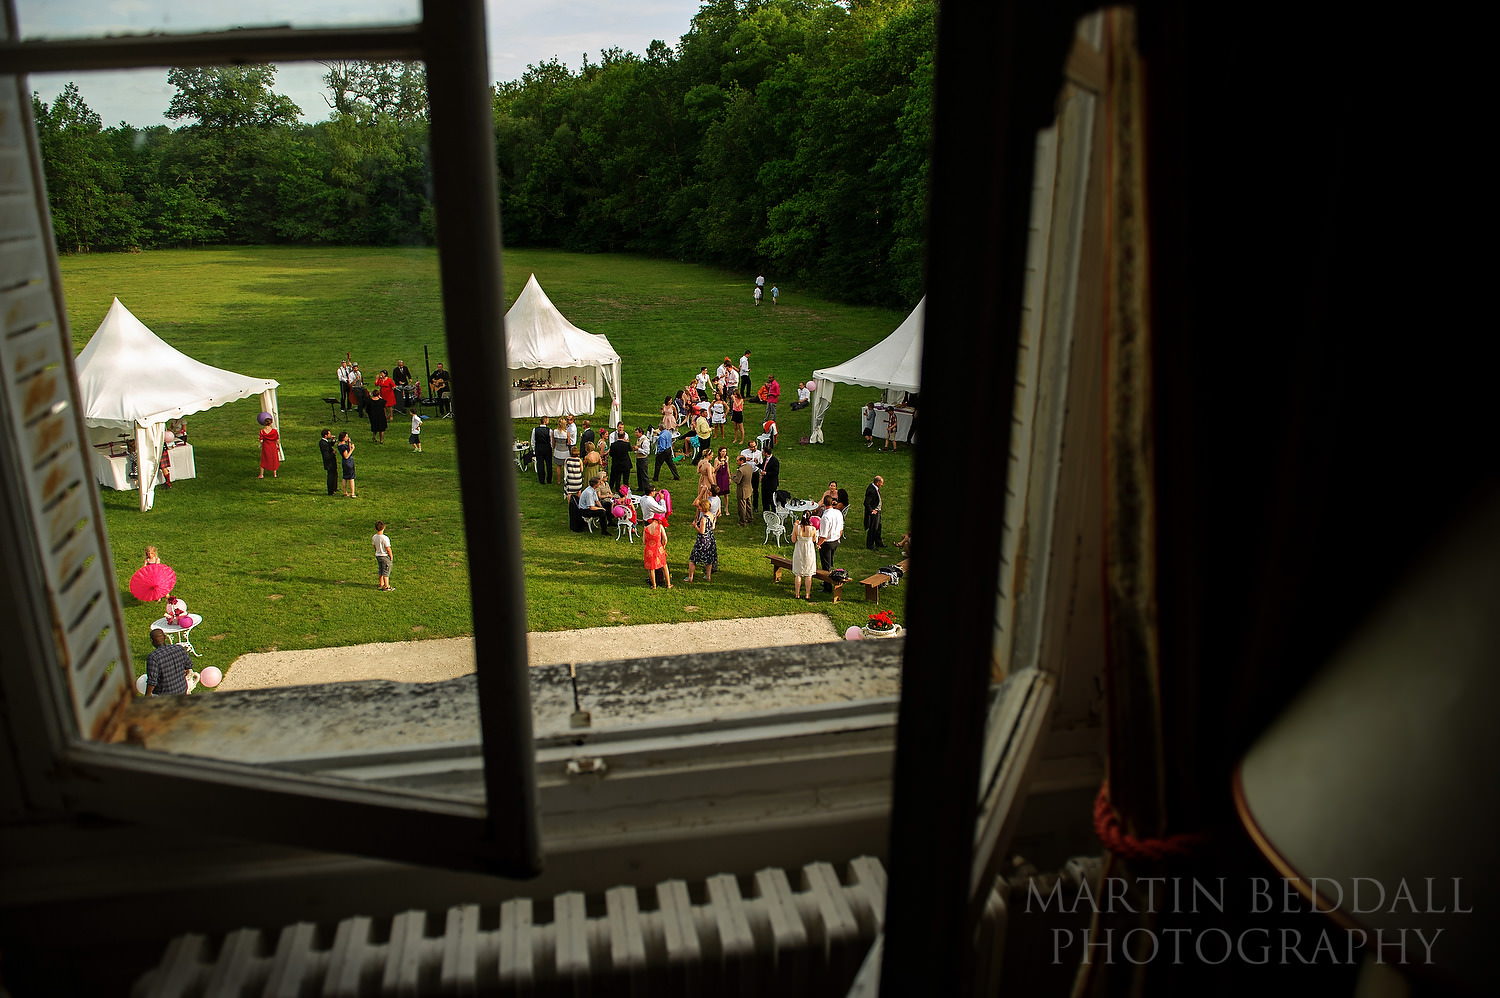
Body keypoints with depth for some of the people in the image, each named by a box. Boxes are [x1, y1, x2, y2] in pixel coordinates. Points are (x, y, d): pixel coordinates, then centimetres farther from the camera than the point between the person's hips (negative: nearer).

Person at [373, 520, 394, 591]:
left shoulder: (374, 537, -3)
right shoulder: (385, 538, -25)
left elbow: (375, 547, 10)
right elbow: (388, 549, -21)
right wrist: (391, 556, -7)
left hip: (378, 555, 7)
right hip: (385, 556, -7)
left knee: (380, 571, 21)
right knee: (386, 572, 3)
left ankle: (381, 584, 34)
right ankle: (386, 587, 9)